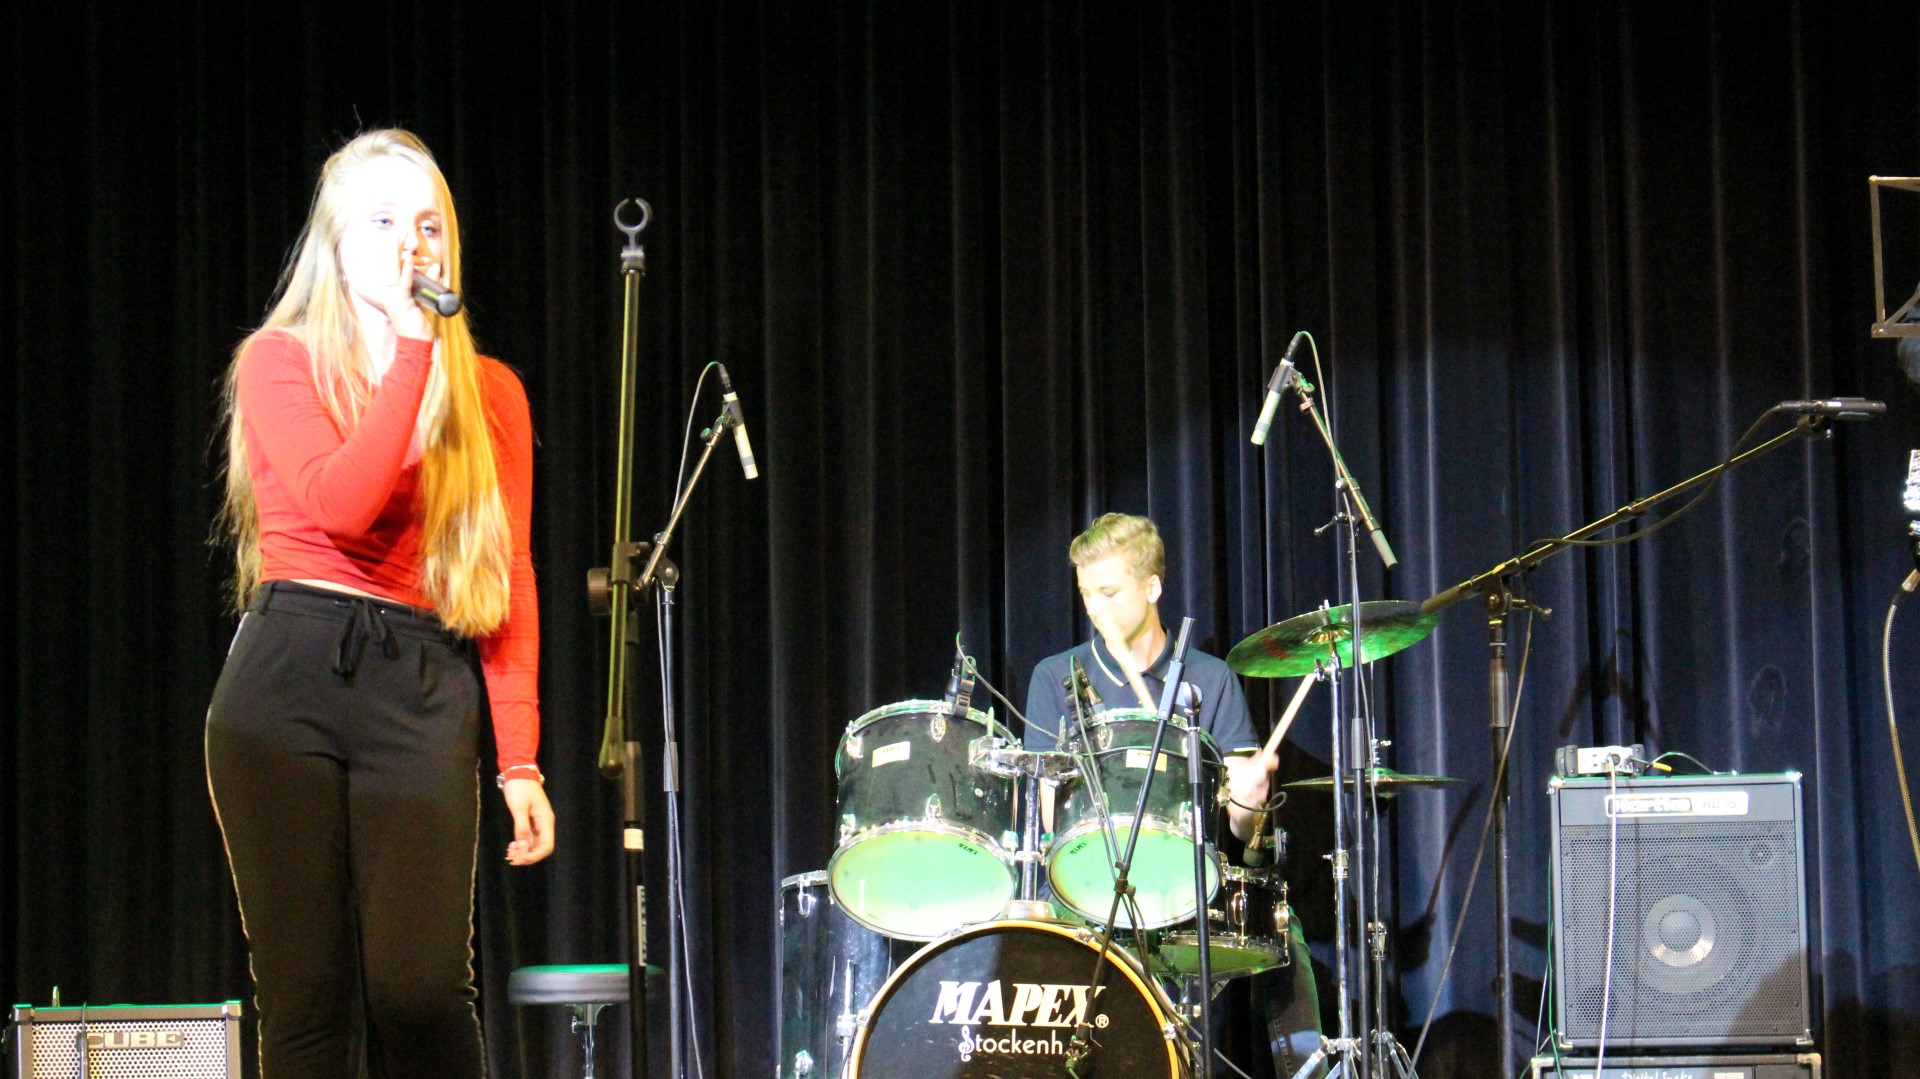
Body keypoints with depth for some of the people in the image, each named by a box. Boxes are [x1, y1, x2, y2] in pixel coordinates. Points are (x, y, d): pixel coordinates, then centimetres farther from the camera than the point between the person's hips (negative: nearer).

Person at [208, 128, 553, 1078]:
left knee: (421, 988, -11)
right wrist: (411, 350, -9)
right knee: (305, 996, -2)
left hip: (423, 696, 1)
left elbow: (510, 580, 8)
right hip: (287, 680, -1)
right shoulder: (279, 360, 6)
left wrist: (519, 758, 0)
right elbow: (340, 504, -12)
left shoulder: (489, 391, 13)